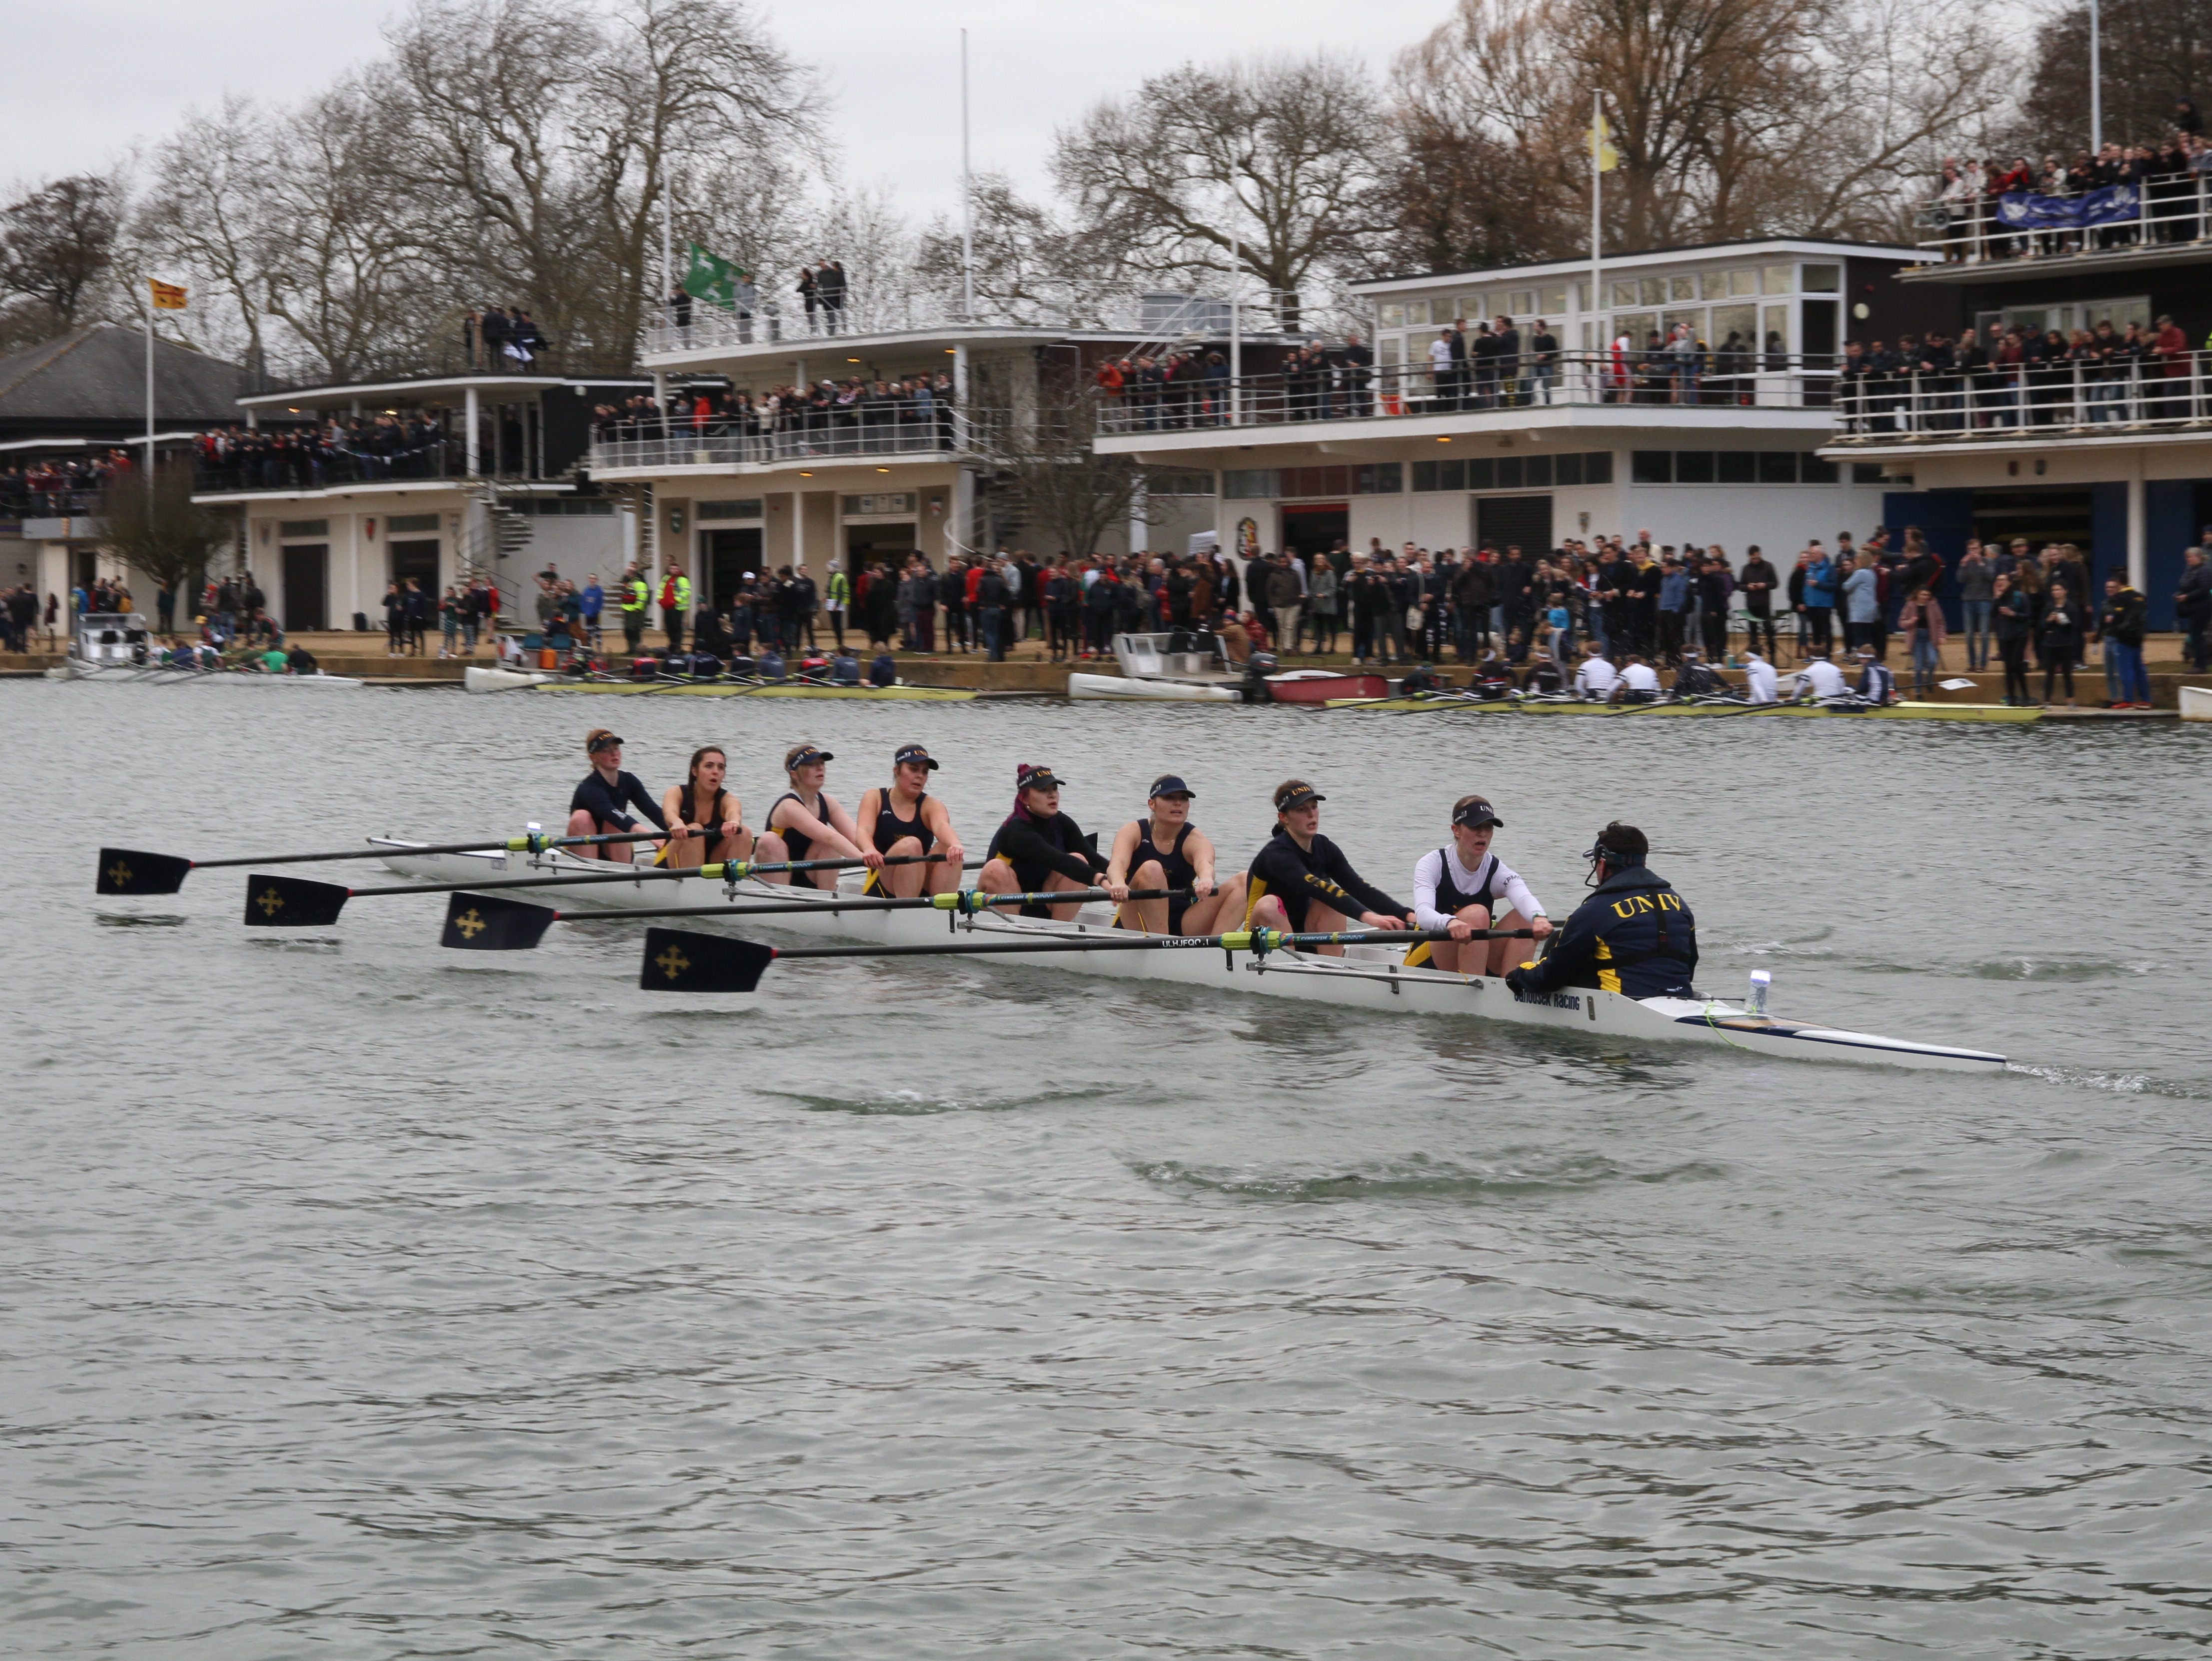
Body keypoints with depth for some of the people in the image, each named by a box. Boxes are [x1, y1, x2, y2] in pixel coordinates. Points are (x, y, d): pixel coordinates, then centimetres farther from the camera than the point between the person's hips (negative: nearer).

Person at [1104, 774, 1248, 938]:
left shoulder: (1195, 840, -3)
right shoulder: (1134, 832, -2)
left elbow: (1204, 863, -28)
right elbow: (1117, 863, -23)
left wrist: (1206, 880, -55)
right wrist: (1118, 883, -50)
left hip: (1183, 925, 2)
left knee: (1242, 881, -16)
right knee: (1151, 870, -29)